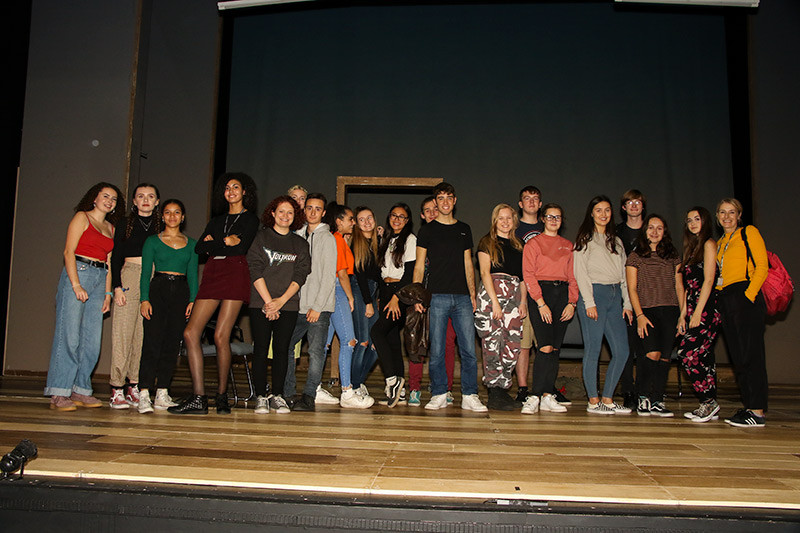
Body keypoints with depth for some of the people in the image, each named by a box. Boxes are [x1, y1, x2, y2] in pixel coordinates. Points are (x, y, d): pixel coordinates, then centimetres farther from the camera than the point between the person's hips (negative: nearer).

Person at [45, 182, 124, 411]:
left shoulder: (111, 227, 20)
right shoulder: (82, 217, 3)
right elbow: (68, 252, -6)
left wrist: (108, 293, 9)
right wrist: (76, 285, -16)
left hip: (100, 280, 6)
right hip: (77, 274, -6)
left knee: (92, 339, 2)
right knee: (69, 335, -10)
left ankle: (80, 390, 8)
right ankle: (58, 394, -7)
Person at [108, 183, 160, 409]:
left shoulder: (161, 226, 15)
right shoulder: (124, 223, 11)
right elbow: (116, 257, 5)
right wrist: (117, 286, -6)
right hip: (129, 277, -1)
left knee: (145, 335, -2)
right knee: (123, 332, -6)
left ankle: (134, 387, 4)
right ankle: (117, 388, -3)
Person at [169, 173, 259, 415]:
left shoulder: (250, 219, 8)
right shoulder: (217, 221, 25)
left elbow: (240, 248, -8)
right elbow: (199, 247, 13)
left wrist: (213, 244, 4)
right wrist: (224, 242, 1)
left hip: (234, 275, -6)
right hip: (212, 275, 6)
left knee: (221, 336, -12)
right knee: (190, 332, -7)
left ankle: (222, 395, 2)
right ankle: (198, 398, -6)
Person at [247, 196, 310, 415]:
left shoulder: (300, 244, 12)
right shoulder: (260, 237, 6)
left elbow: (300, 275, 3)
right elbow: (255, 270, -3)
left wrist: (281, 301, -9)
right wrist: (268, 301, -11)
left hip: (288, 305, 2)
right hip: (260, 303, -2)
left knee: (281, 349, 1)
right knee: (261, 348, -3)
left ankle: (277, 396, 9)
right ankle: (260, 396, 5)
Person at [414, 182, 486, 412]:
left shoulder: (464, 229, 17)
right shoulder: (428, 230, 8)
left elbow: (468, 264, 19)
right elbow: (419, 265, 5)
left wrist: (472, 294, 10)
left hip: (462, 297, 3)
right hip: (437, 297, -2)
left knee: (469, 349, -2)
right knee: (436, 350, -1)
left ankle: (469, 396, 6)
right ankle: (439, 395, 10)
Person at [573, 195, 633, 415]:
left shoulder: (616, 241, 22)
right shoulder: (585, 238, 3)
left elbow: (623, 273, 21)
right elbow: (580, 272, -5)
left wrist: (627, 303, 13)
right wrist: (589, 302, -13)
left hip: (615, 295, 6)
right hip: (594, 292, -6)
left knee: (622, 350, 1)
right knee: (593, 349, -5)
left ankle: (607, 398, 10)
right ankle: (593, 401, 2)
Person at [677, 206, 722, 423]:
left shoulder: (709, 244, -4)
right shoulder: (692, 247, 21)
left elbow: (708, 280, -12)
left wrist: (697, 313, -16)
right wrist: (683, 313, 11)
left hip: (707, 309, -8)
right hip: (695, 310, 8)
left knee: (687, 354, -14)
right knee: (703, 356, 6)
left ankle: (708, 401, -5)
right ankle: (710, 405, 9)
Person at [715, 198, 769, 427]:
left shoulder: (749, 233, 3)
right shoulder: (719, 243, 23)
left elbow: (762, 266, -6)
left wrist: (749, 294, -15)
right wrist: (718, 295, 8)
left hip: (745, 297, -7)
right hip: (725, 301, 7)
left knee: (751, 354, -9)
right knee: (737, 356, 7)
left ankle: (758, 412, -8)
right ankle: (748, 407, 12)